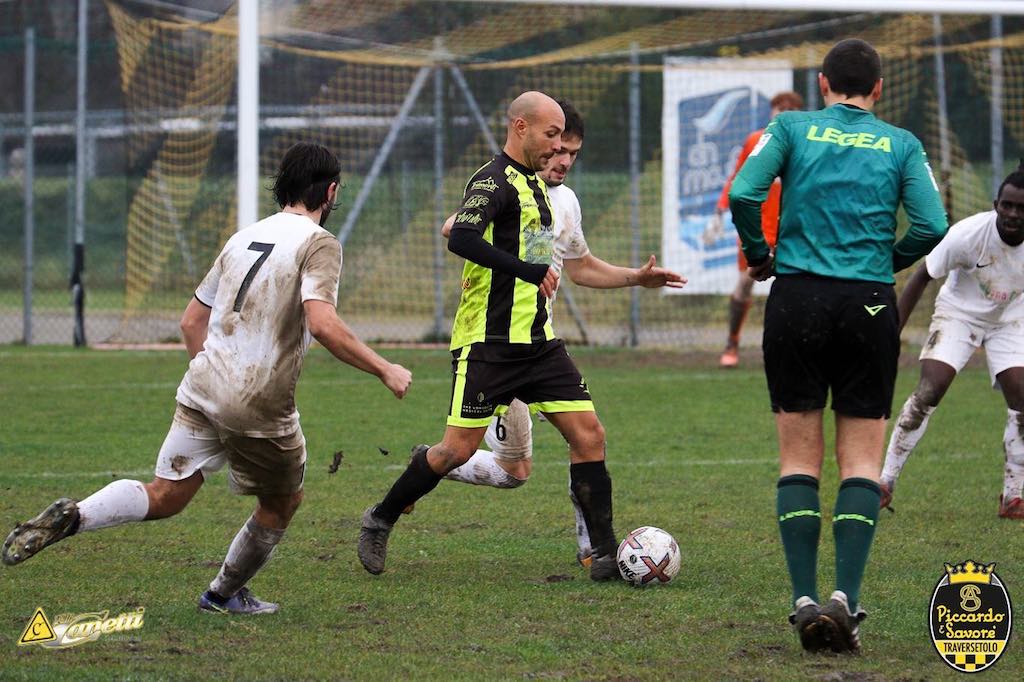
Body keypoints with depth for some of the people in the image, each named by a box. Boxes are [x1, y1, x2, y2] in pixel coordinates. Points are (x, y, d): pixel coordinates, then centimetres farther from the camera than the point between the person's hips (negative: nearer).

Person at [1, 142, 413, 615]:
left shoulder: (242, 238, 17)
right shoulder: (318, 244, -5)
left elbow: (191, 319, 22)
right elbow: (322, 324, -21)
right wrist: (383, 370, -13)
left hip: (202, 386, 6)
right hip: (261, 404, -6)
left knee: (165, 496, 4)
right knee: (282, 502, 18)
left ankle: (71, 517, -20)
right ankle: (224, 594, 28)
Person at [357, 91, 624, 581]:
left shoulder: (533, 181, 16)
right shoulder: (494, 181, -12)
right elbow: (461, 239, -29)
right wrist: (531, 271, -30)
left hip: (537, 339, 8)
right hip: (488, 343, -8)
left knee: (589, 435, -2)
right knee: (459, 449, -6)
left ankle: (604, 553, 1)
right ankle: (379, 521, 15)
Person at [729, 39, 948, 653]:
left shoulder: (792, 127, 6)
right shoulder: (900, 144, 8)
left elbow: (743, 195, -8)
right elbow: (933, 227, -3)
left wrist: (759, 255, 9)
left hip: (797, 299, 0)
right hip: (870, 304, 0)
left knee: (799, 457, 6)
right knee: (862, 460, 5)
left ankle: (804, 600, -3)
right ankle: (845, 597, -9)